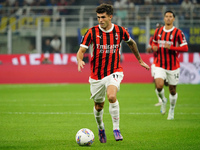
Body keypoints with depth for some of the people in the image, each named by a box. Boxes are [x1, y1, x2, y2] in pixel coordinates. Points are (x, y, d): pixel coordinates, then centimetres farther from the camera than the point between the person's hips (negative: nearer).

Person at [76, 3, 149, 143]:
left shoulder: (120, 31, -4)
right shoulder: (92, 32, -8)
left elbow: (131, 43, 17)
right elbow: (81, 50, -10)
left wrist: (140, 60, 25)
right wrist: (80, 61, -33)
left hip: (114, 72, -1)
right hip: (96, 75, 1)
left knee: (112, 96, -29)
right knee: (99, 106, 11)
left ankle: (116, 129, -19)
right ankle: (101, 128, 42)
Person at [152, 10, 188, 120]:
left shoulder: (178, 33, -7)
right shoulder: (158, 31, 6)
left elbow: (185, 48, -11)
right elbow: (154, 42, 23)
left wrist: (171, 47, -23)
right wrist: (154, 47, -1)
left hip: (173, 66, -2)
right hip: (160, 65, 2)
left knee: (172, 90, 7)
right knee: (159, 86, -19)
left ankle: (172, 110, 29)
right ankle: (163, 100, 14)